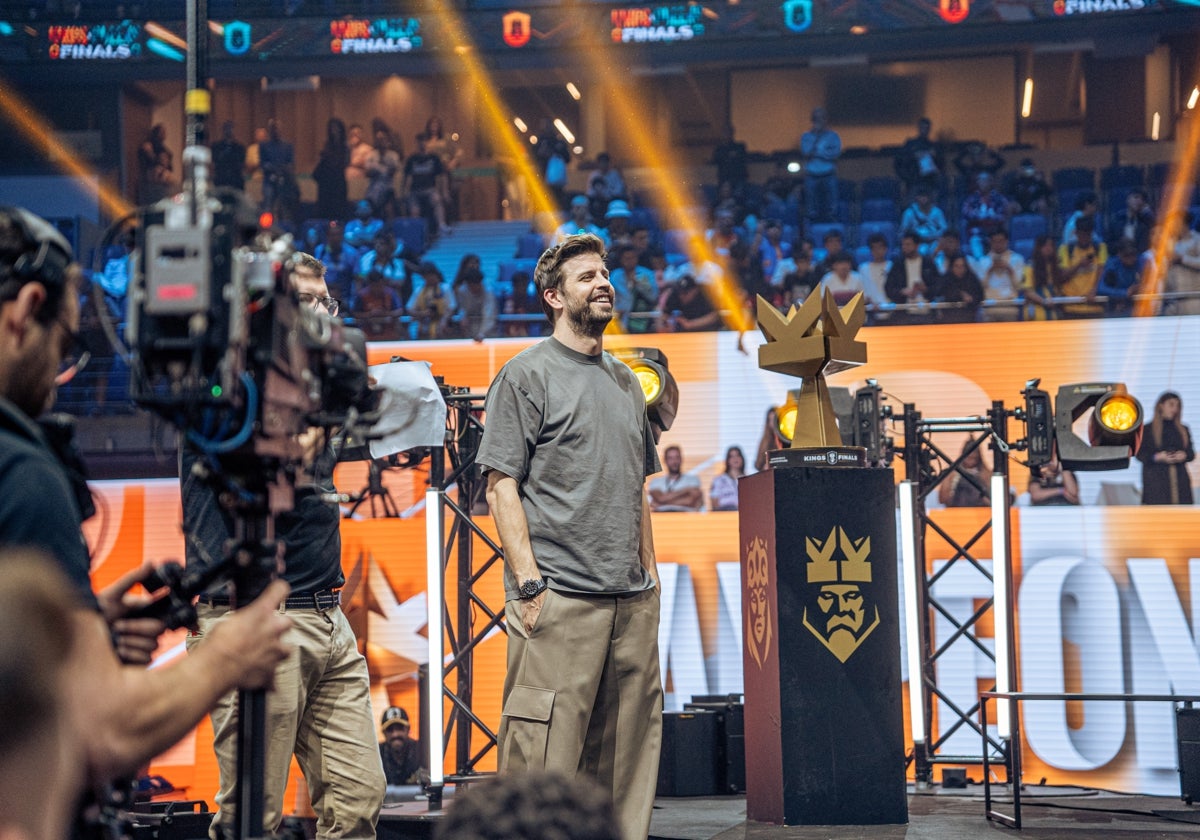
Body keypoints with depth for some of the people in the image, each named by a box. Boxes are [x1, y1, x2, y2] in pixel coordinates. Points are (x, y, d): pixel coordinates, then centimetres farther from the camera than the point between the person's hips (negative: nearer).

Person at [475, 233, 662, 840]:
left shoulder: (625, 381, 19)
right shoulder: (527, 375, -1)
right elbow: (502, 487, -7)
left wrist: (650, 576, 16)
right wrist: (529, 584, -14)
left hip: (632, 601, 7)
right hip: (559, 597, -7)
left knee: (627, 759, 9)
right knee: (543, 761, -8)